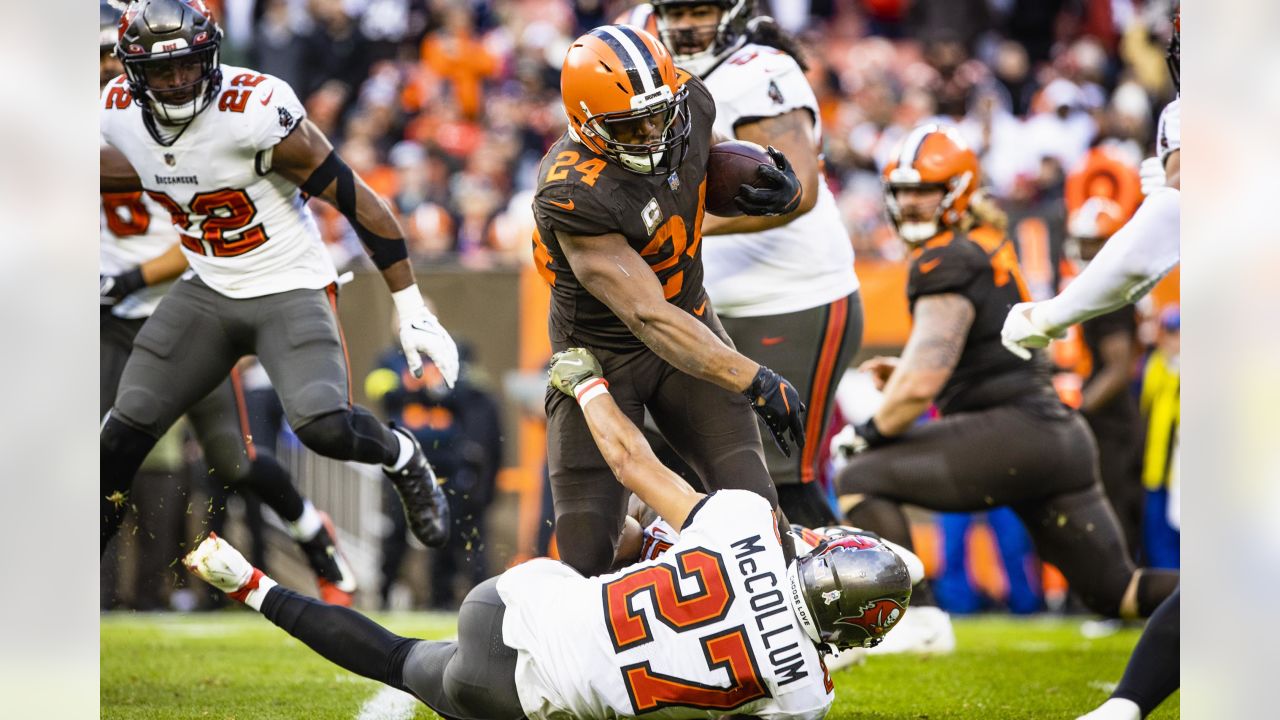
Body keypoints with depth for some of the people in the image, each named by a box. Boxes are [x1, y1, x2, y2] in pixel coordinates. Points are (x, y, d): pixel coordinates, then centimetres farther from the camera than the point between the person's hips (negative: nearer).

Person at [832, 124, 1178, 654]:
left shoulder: (949, 264, -9)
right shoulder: (987, 247, 19)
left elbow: (922, 385, -15)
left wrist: (870, 432, 0)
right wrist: (904, 372, 18)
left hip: (1014, 433, -10)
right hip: (1065, 437, 10)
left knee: (862, 480, -6)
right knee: (1116, 593, 13)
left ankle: (919, 617, -11)